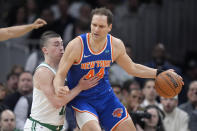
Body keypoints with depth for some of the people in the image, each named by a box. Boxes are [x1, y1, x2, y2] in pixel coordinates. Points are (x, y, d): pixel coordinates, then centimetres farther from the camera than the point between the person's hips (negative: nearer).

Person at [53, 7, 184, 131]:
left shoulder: (116, 45, -7)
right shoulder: (76, 45, -21)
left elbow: (132, 68, 11)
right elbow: (60, 74, -17)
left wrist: (159, 73, 4)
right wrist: (58, 89, -40)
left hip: (105, 96, 5)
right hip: (81, 98, -5)